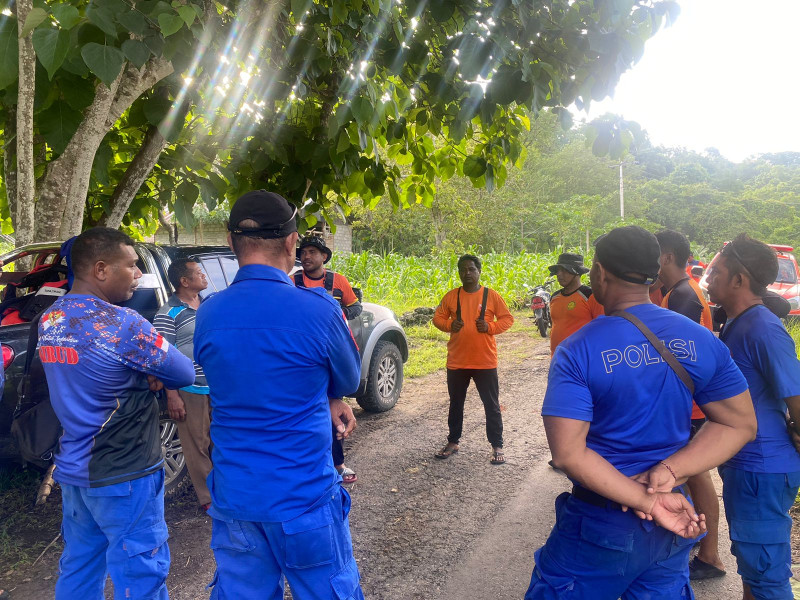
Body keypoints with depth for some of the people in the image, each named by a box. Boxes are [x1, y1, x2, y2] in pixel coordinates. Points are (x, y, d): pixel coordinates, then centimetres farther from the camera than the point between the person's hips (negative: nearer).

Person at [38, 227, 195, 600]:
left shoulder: (49, 320, 3)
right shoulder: (123, 325, -21)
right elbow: (185, 375, -13)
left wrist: (139, 371, -5)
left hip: (72, 468, 8)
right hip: (123, 475, -8)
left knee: (78, 567, 20)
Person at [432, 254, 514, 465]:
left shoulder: (491, 295, -1)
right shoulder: (451, 296, 4)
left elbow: (507, 318, 4)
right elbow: (437, 317, 10)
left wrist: (490, 326, -14)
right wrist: (449, 325, -11)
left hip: (485, 362, -2)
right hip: (456, 362, 2)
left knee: (492, 405, 4)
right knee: (456, 404, 15)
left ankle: (497, 447, 16)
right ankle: (453, 442, 30)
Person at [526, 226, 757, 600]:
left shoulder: (577, 351, -18)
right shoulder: (700, 341, -5)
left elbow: (568, 454, -23)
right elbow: (740, 424, 0)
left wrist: (649, 503, -18)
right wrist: (668, 472, -11)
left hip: (601, 527, -4)